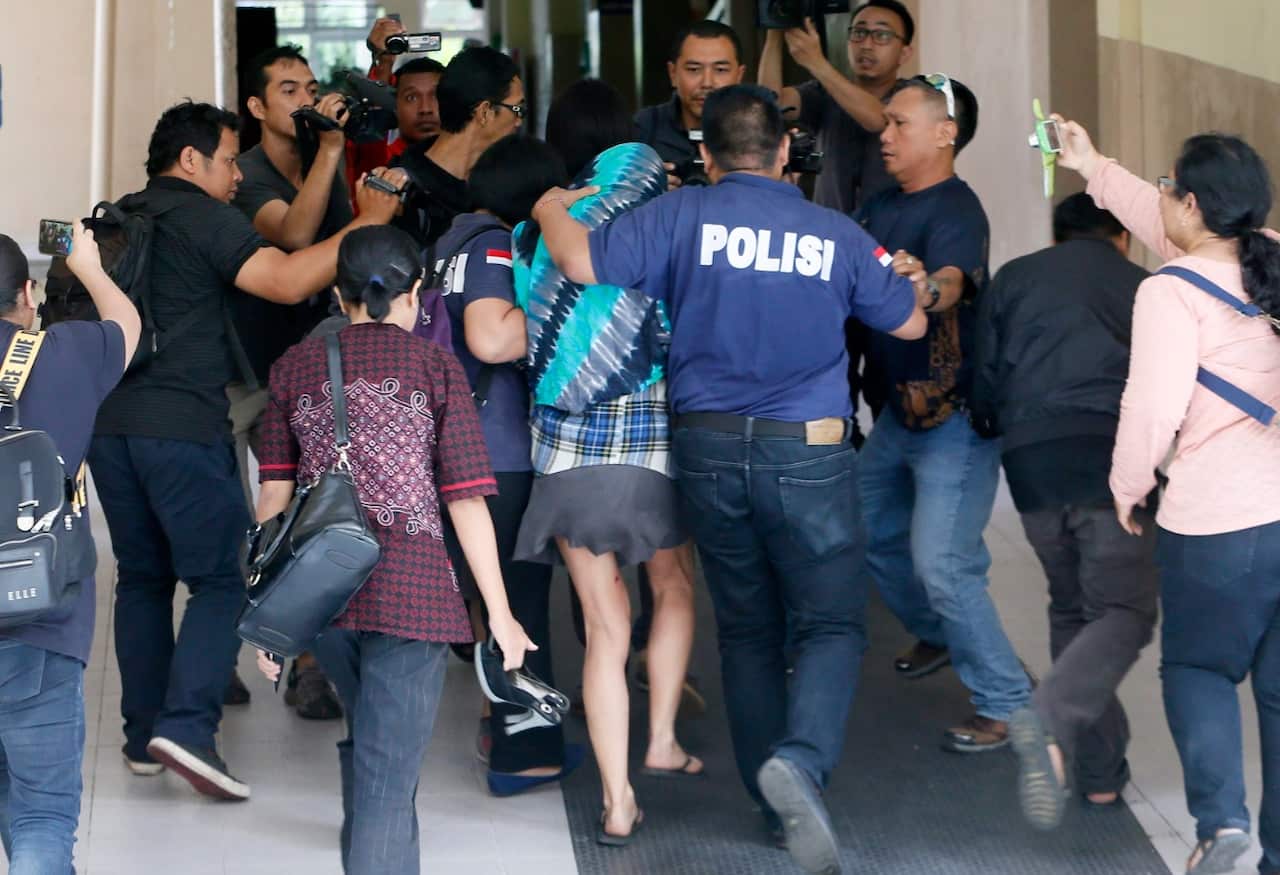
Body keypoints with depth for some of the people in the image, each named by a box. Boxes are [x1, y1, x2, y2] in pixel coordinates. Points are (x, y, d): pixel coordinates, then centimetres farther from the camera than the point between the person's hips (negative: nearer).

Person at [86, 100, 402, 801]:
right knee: (222, 578, -3)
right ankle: (186, 725, -17)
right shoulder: (205, 219, -6)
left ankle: (143, 734, 15)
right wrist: (369, 221, -13)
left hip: (109, 424, 8)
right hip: (181, 427, -7)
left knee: (142, 577, 14)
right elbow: (286, 281, -19)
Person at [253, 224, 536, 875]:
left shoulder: (295, 367, 8)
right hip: (409, 587, -4)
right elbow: (465, 500, -3)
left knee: (367, 736, 28)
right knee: (387, 779, -5)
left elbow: (274, 493, 6)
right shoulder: (435, 367, 0)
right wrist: (499, 613, 2)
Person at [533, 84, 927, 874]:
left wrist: (553, 210, 9)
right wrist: (914, 281, 37)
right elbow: (908, 322, 14)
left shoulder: (683, 216, -3)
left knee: (748, 630, 15)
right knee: (831, 623, 1)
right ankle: (801, 759, -26)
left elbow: (582, 261, -12)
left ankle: (779, 804, 20)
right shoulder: (837, 235, 1)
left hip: (709, 447, 2)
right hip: (808, 451, -2)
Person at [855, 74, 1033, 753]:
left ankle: (1008, 703, -3)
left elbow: (952, 280, -40)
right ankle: (939, 636, 43)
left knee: (940, 563, -15)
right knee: (869, 533, 19)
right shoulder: (880, 207, 8)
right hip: (899, 410, 9)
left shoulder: (954, 211, -20)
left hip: (955, 417, -9)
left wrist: (925, 287, -62)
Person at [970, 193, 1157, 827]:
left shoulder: (1014, 278, 18)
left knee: (1072, 608, 18)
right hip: (1115, 458, -2)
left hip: (1032, 460, 3)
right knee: (1124, 612, 1)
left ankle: (1100, 770, 16)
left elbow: (983, 382, 14)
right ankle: (1051, 718, -26)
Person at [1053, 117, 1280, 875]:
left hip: (1219, 520, -5)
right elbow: (1182, 233, 27)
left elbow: (1154, 407, -16)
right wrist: (1094, 169, 37)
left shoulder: (1172, 292, -11)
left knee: (1196, 666, 16)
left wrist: (1129, 485, 4)